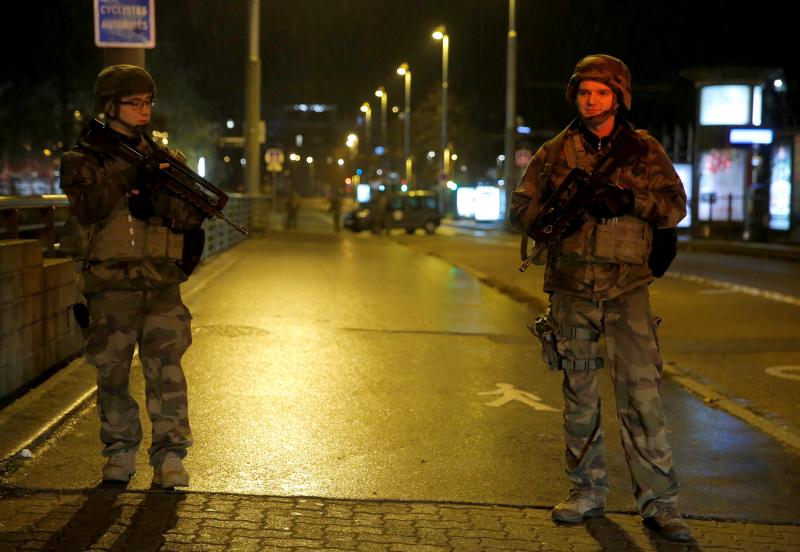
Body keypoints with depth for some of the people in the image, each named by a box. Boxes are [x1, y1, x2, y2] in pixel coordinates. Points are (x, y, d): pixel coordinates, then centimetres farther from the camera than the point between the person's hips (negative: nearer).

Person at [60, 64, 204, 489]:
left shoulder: (166, 160, 11)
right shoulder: (82, 160, 4)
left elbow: (192, 215, 1)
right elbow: (88, 208, -14)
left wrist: (155, 195, -16)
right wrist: (128, 173, -18)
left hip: (162, 285, 1)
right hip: (110, 287, -1)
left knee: (166, 368, -5)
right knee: (111, 372, 6)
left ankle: (170, 454, 3)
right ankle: (120, 450, 21)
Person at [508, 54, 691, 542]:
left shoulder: (645, 150, 7)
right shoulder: (556, 153, 9)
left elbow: (675, 206, 1)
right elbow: (520, 207, 8)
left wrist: (629, 199, -17)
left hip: (627, 287, -2)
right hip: (572, 287, 2)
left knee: (641, 391, -8)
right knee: (579, 392, 8)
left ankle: (660, 500, -3)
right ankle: (588, 490, 21)